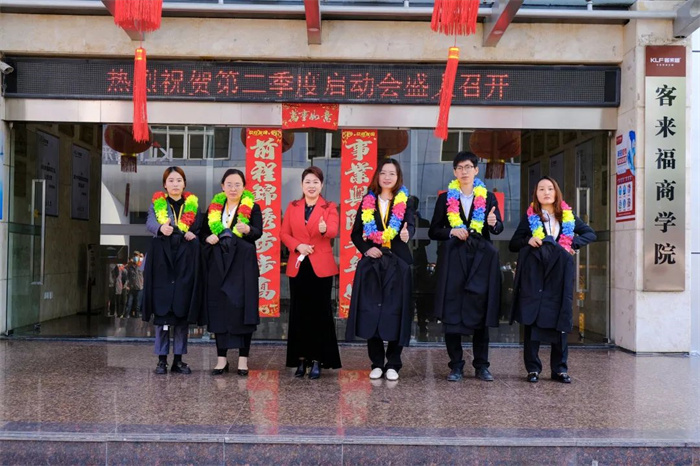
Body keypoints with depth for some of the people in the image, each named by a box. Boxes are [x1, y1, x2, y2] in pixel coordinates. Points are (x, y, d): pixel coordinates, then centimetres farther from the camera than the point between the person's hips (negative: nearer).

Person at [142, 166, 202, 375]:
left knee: (182, 311, 1)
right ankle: (162, 359, 3)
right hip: (162, 261, -1)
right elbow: (150, 222, -12)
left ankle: (179, 359, 8)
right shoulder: (156, 203, 7)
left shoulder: (193, 205, 12)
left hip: (186, 262, 1)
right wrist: (161, 228, -34)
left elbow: (200, 230, 13)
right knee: (162, 310, -3)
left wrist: (193, 235, -10)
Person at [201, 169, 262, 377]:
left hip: (242, 263, -3)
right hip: (218, 263, 3)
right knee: (218, 308, 3)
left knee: (243, 308, -5)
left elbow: (258, 232, -10)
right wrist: (208, 238, -6)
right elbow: (204, 230, 16)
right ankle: (221, 358, 10)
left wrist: (247, 230, -31)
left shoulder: (252, 208, 3)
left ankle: (243, 359, 0)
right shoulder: (214, 207, 13)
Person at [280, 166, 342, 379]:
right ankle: (301, 359, 13)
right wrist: (297, 246, -13)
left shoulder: (329, 207, 1)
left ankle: (317, 360, 7)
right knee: (298, 312, 5)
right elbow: (284, 233, 6)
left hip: (321, 266, -2)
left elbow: (333, 231, -16)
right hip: (298, 265, 3)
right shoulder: (292, 207, 10)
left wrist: (324, 229, -40)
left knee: (320, 312, 0)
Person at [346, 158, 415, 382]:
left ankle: (392, 364, 9)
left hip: (397, 264, -1)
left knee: (395, 313, -2)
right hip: (371, 264, 2)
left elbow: (410, 225, -14)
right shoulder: (367, 202, 9)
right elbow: (355, 233, 9)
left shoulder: (406, 202, 4)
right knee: (371, 313, -1)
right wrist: (366, 249, -8)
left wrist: (406, 235, -36)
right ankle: (376, 363, 10)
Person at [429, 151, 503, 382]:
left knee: (481, 312, 2)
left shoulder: (488, 197, 9)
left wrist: (493, 223, -23)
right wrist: (452, 232, -12)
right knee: (452, 312, -3)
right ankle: (456, 366, 5)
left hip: (481, 259, 1)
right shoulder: (445, 198, 8)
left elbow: (498, 228, -1)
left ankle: (481, 365, 10)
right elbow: (433, 231, 6)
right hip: (453, 259, 0)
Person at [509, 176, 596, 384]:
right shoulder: (529, 217, 8)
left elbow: (590, 234, 17)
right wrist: (528, 240, -12)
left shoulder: (568, 216, 13)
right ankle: (533, 368, 4)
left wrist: (573, 244, 0)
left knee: (560, 321, 2)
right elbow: (513, 245, 8)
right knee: (532, 320, -3)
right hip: (534, 275, -1)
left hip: (559, 274, 2)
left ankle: (560, 369, 9)